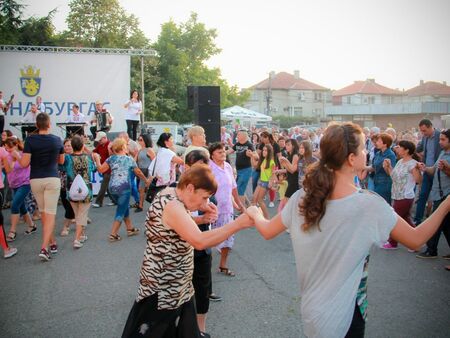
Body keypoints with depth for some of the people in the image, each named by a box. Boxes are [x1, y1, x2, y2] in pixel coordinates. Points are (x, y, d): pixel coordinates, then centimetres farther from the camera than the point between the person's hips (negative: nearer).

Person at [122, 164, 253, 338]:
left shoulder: (170, 193, 0)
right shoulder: (171, 205, -29)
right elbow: (200, 241, -38)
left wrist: (199, 207, 3)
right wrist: (239, 224, -33)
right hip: (163, 287, -10)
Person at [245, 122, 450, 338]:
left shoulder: (302, 197, -11)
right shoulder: (370, 204, -23)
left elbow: (267, 231, 0)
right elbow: (416, 240, -12)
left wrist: (254, 213, 20)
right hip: (345, 314, -4)